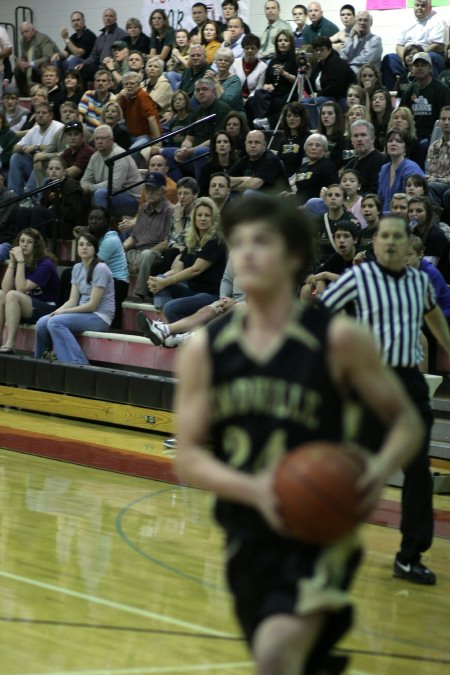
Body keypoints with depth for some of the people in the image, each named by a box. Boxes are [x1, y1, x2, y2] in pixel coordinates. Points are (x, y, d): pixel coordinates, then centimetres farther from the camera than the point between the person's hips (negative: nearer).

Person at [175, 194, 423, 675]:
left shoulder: (338, 340, -8)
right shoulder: (204, 349, 0)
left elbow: (406, 422, 1)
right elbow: (188, 458, -2)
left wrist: (381, 468, -21)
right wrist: (253, 488, -21)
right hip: (248, 536, 4)